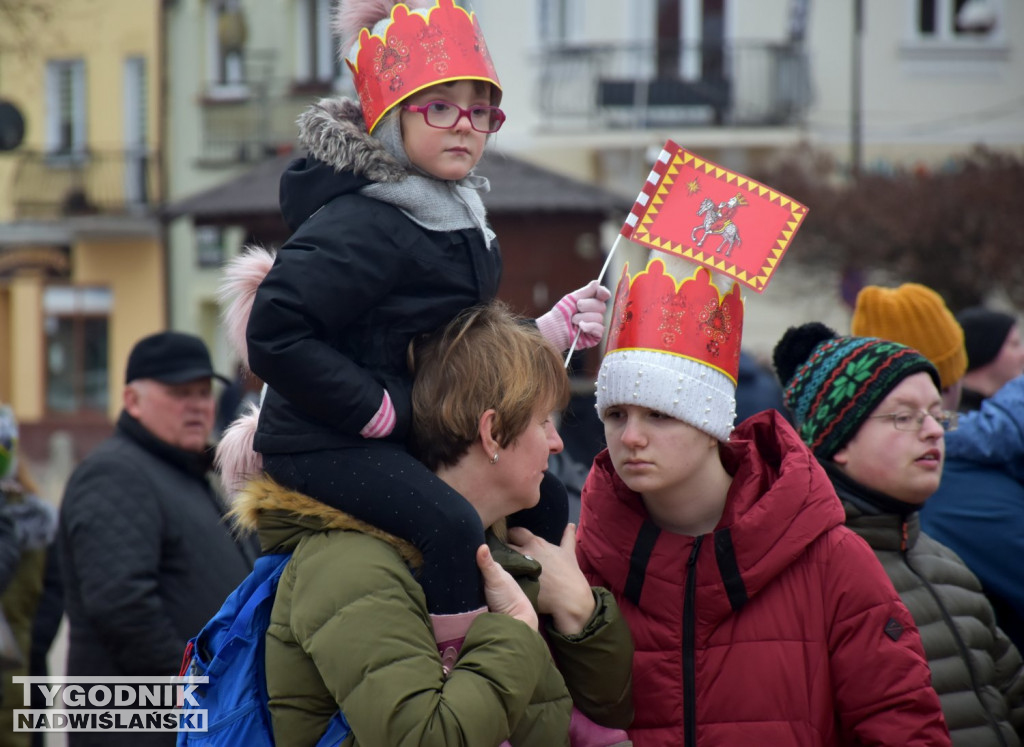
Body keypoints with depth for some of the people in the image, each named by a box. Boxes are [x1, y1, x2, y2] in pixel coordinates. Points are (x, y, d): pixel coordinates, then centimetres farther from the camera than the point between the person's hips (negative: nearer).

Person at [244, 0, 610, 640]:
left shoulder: (455, 217, 11)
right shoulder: (359, 226, -21)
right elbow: (275, 334, -28)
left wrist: (550, 331, 9)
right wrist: (375, 410, -24)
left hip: (409, 436, 11)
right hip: (325, 443, -11)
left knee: (545, 503, 14)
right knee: (453, 527, -31)